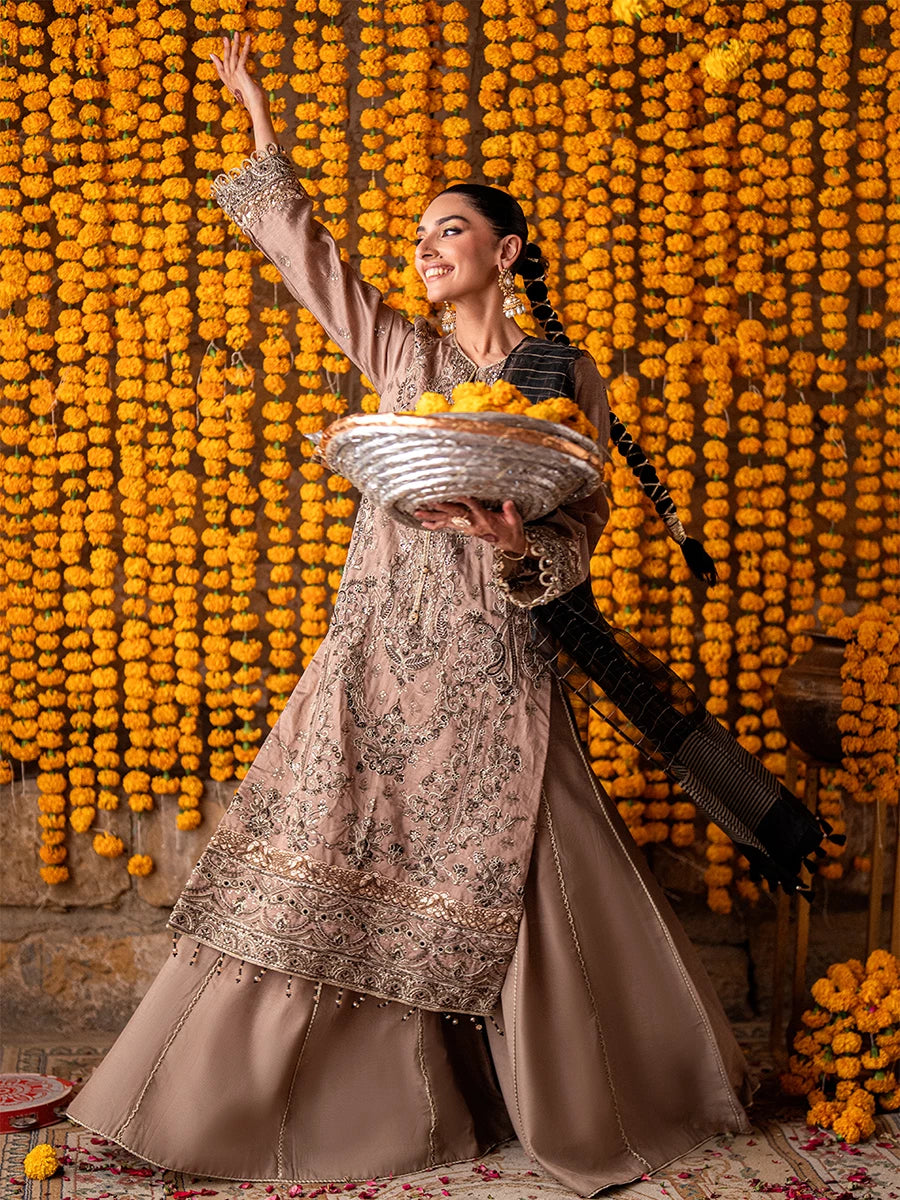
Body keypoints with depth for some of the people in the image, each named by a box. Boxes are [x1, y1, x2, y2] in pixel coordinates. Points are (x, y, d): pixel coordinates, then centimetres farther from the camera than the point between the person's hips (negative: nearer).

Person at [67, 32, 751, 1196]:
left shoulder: (568, 380, 3)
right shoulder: (402, 356, 10)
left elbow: (578, 532, 1)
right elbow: (308, 255, 17)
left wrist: (517, 546, -20)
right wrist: (262, 131, 20)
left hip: (492, 667, -3)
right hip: (379, 653, 3)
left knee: (513, 890, 1)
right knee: (328, 871, 1)